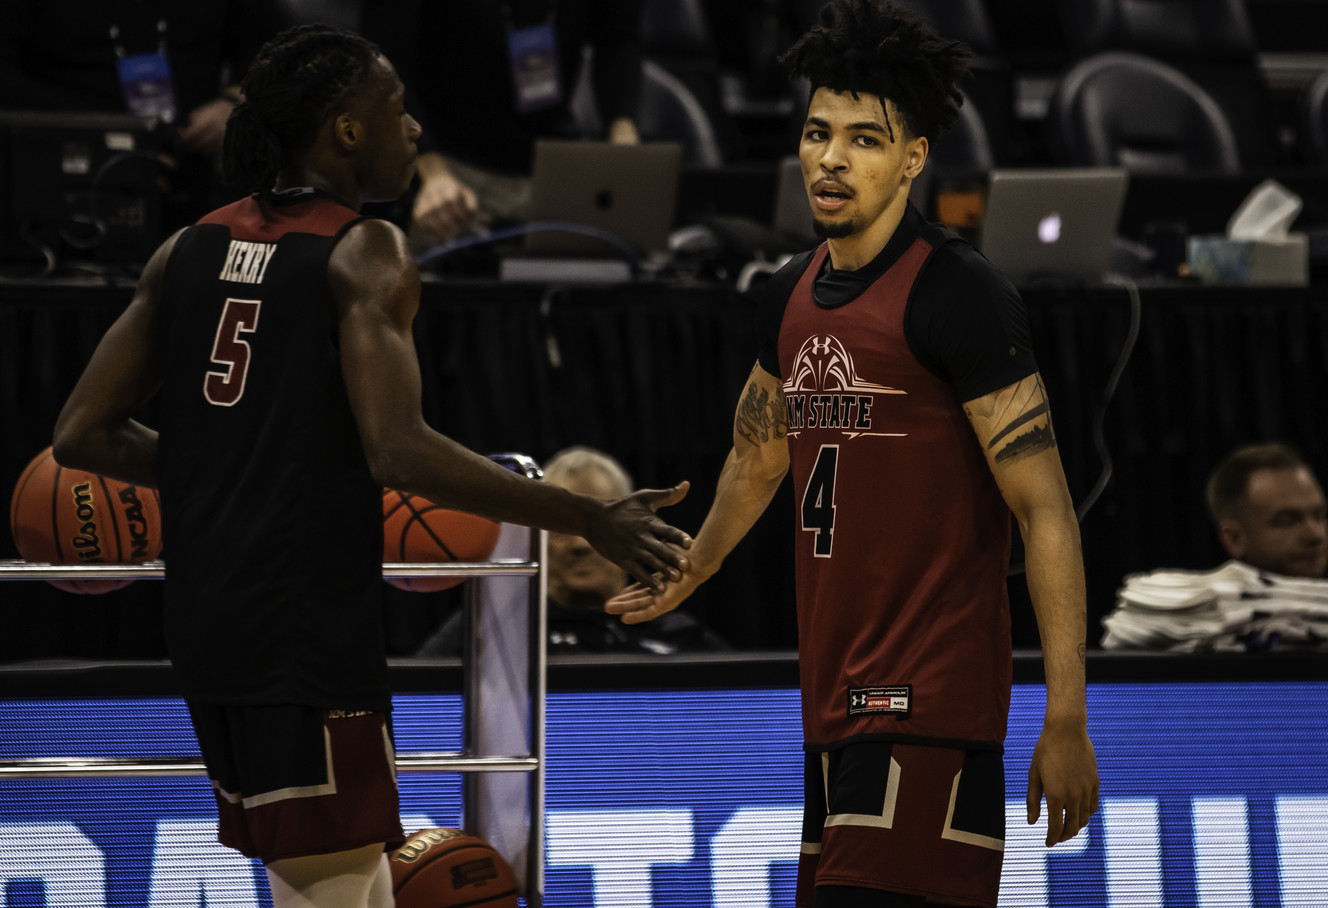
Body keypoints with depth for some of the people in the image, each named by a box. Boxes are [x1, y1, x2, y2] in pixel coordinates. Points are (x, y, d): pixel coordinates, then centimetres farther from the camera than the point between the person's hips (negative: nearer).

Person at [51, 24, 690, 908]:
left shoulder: (190, 249, 11)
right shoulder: (365, 254, -9)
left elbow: (83, 433, 9)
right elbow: (399, 451, -23)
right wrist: (588, 520, -21)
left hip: (206, 609, 8)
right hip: (307, 621, -8)